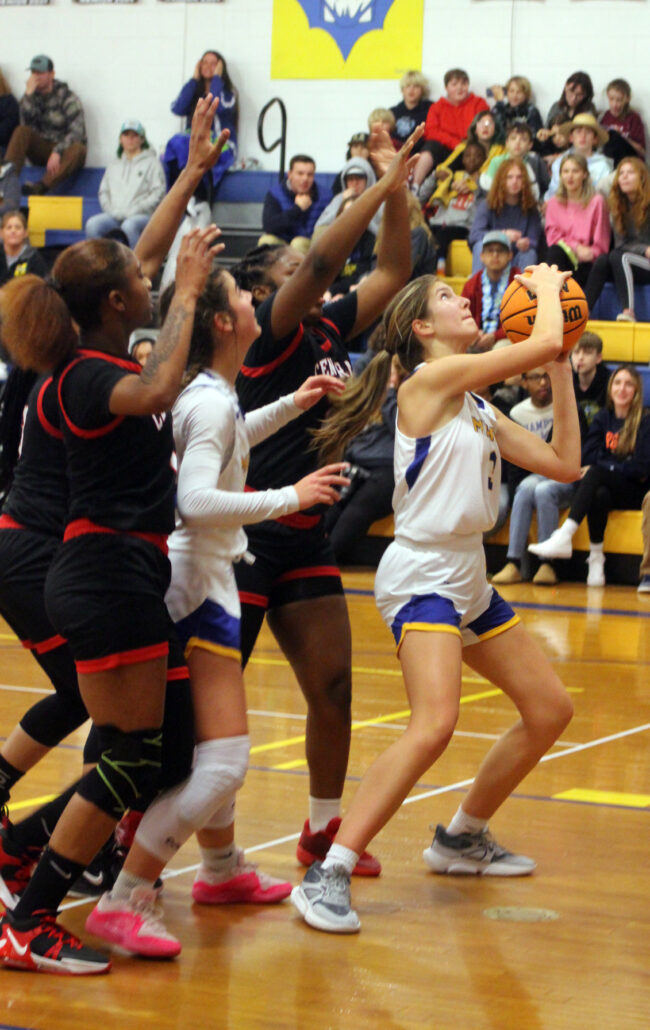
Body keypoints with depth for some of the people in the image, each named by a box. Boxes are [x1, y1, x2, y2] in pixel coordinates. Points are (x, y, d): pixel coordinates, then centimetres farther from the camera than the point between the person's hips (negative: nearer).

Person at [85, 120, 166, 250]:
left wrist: (133, 211, -9)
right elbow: (104, 192, 21)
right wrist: (111, 210, 0)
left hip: (141, 215, -4)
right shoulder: (113, 166, 27)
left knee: (129, 226, -40)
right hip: (114, 216, 4)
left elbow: (158, 193, 1)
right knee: (92, 224, -27)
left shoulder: (151, 162, 11)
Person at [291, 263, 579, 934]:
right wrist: (546, 287, 3)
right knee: (433, 726, -27)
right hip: (422, 573, -10)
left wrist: (561, 374, 12)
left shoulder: (479, 409, 15)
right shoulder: (431, 379, -11)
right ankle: (327, 875, -27)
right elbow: (543, 341, -16)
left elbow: (563, 463, 14)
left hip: (469, 578, 10)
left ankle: (462, 839, 30)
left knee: (550, 710, 15)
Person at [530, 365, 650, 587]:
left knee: (596, 473, -34)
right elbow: (587, 457, 2)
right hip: (604, 487, 3)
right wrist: (624, 468, -13)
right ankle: (596, 560, -35)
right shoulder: (603, 418, 12)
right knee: (599, 495, -36)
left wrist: (602, 466, -10)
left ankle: (564, 537, -46)